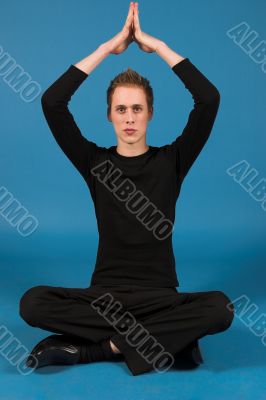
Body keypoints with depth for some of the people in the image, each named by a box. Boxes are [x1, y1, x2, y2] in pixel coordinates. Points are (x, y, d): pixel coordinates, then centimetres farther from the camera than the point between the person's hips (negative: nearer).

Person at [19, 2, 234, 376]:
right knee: (33, 303, -27)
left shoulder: (171, 161, 1)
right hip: (104, 294, 1)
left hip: (161, 296, 0)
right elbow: (52, 102, -9)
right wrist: (108, 47, -7)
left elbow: (209, 99, -10)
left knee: (220, 308, -30)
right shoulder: (95, 162, 2)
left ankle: (92, 347, -22)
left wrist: (158, 46, -7)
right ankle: (171, 337, -21)